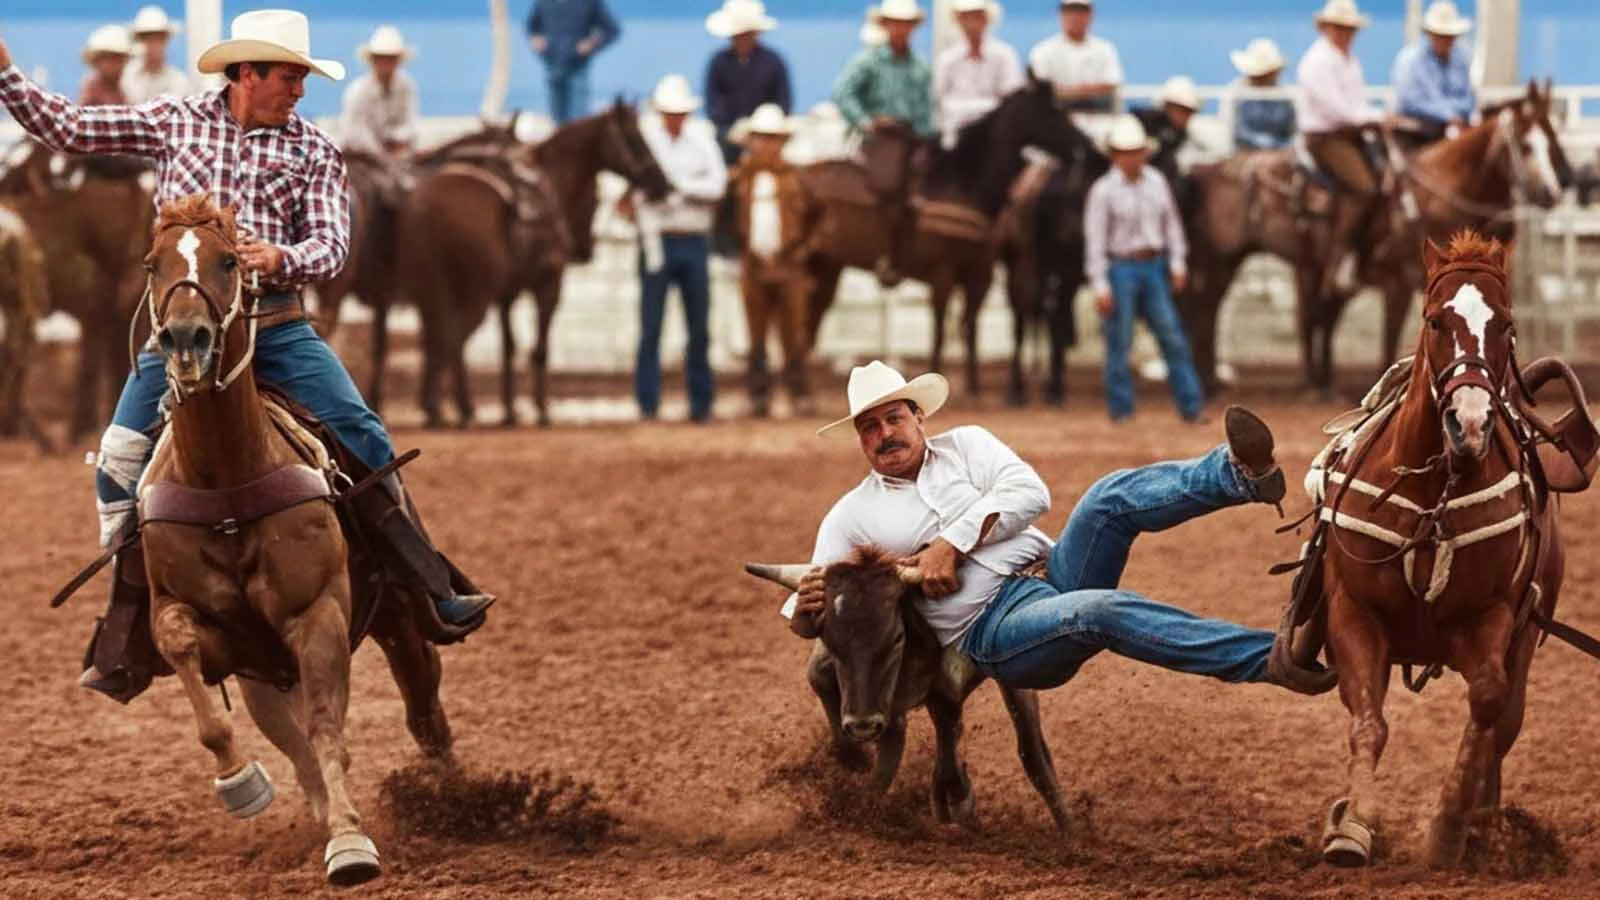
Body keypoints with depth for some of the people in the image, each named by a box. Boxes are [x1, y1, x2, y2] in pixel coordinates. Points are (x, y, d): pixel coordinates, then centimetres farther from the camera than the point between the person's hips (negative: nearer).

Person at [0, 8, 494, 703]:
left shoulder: (312, 150, 5)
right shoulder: (175, 121, 6)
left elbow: (332, 245, -4)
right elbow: (64, 127, 9)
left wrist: (281, 258, -26)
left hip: (276, 325, 0)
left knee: (363, 437, -12)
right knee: (121, 458, -9)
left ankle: (436, 594, -3)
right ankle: (122, 650, 2)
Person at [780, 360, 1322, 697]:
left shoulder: (965, 445, 18)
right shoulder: (851, 519, 13)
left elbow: (1029, 493, 0)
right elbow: (804, 620, 10)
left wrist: (952, 543, -12)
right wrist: (807, 608, -17)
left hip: (1052, 575, 4)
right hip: (993, 633, -4)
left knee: (1114, 498, -23)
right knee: (1104, 612, -34)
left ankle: (1239, 473, -48)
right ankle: (1272, 660, -47)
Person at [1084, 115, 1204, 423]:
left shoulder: (1157, 183, 5)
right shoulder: (1104, 191, -9)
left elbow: (1172, 224, 12)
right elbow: (1095, 239, -9)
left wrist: (1177, 264, 4)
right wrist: (1100, 287, -13)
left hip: (1154, 267, 4)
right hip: (1120, 268, -4)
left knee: (1173, 338, 4)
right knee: (1120, 343, 1)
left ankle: (1191, 407, 8)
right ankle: (1121, 409, 11)